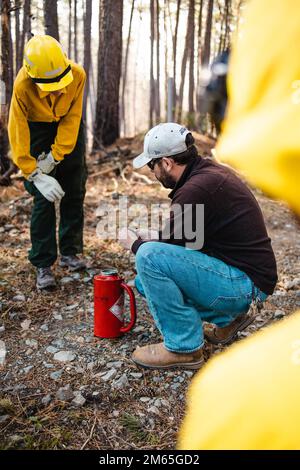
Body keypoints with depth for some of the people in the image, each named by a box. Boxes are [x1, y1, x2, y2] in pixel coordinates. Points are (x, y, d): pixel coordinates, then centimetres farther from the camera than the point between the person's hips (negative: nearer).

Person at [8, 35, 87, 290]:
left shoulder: (77, 74, -26)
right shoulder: (22, 86, -31)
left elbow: (72, 119, -19)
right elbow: (18, 136, -26)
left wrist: (55, 156, -24)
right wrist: (36, 175, -30)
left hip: (68, 127, 3)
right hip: (37, 130, -3)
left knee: (74, 193, 5)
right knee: (44, 198, -10)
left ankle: (70, 252, 20)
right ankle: (43, 265, -2)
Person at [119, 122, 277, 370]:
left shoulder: (196, 189, -23)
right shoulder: (210, 171, 8)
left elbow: (171, 245, -13)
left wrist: (136, 244, 6)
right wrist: (147, 241, 15)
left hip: (244, 283, -10)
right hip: (245, 276, 10)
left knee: (149, 257, -22)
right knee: (145, 281, 11)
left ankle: (184, 348, -8)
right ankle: (228, 317, 17)